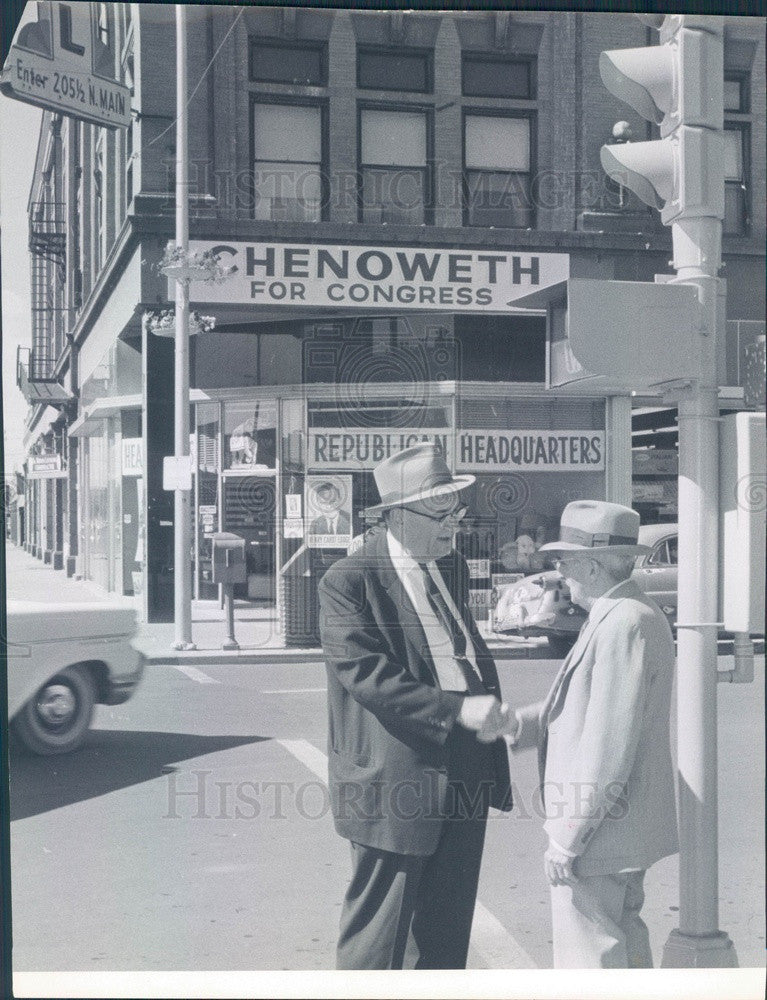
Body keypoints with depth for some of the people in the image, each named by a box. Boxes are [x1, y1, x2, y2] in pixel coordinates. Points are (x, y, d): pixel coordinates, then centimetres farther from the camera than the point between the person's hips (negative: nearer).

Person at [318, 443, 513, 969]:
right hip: (397, 776, -7)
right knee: (379, 928, 2)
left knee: (447, 925, 18)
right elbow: (366, 673, -20)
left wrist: (490, 709, 6)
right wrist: (457, 710, -25)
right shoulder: (348, 581, -12)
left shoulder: (454, 567, 12)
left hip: (466, 772, 7)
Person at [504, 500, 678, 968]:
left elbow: (609, 742, -25)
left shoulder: (625, 623, -21)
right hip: (624, 823, 11)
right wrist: (518, 723, 2)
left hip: (601, 827, -11)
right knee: (624, 943, 22)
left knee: (590, 958, -1)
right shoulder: (635, 616, 12)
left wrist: (568, 837, -22)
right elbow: (586, 707, 16)